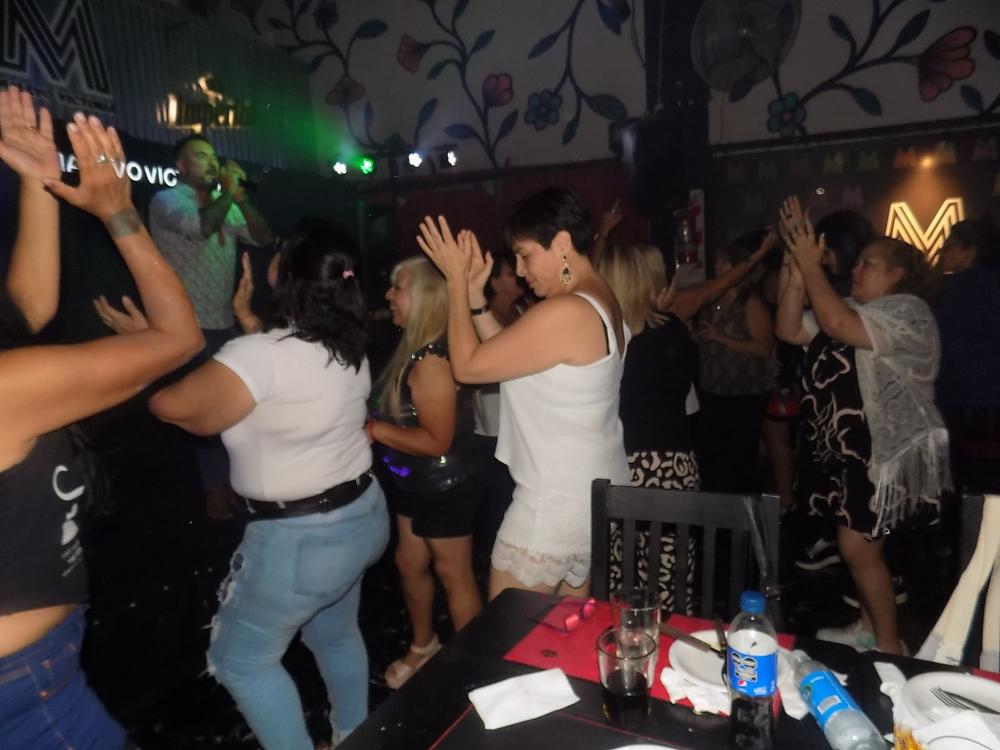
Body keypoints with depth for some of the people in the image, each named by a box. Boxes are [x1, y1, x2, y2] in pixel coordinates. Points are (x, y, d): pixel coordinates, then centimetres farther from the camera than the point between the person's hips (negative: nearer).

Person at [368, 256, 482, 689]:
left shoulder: (431, 361, -27)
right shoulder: (414, 349, 4)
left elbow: (436, 440, -28)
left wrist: (374, 430, -23)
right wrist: (375, 425, 2)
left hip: (446, 488, -10)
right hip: (417, 483, 10)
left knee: (454, 575, 8)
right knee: (409, 563, 22)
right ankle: (423, 646, 44)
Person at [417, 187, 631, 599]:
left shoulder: (565, 312, -24)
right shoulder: (600, 302, 8)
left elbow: (468, 366, -17)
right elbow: (509, 354, 10)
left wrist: (455, 280, -10)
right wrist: (474, 294, 4)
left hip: (556, 503, -10)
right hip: (595, 495, 10)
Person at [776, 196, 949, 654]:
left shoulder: (909, 312, -13)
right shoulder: (851, 310, 14)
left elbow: (837, 324, -30)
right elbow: (790, 331, 2)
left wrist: (811, 264, -24)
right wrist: (795, 272, -8)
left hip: (883, 452, -8)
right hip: (844, 448, 8)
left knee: (858, 549, -5)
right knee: (861, 546, 17)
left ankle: (889, 647, 12)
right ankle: (868, 628, 33)